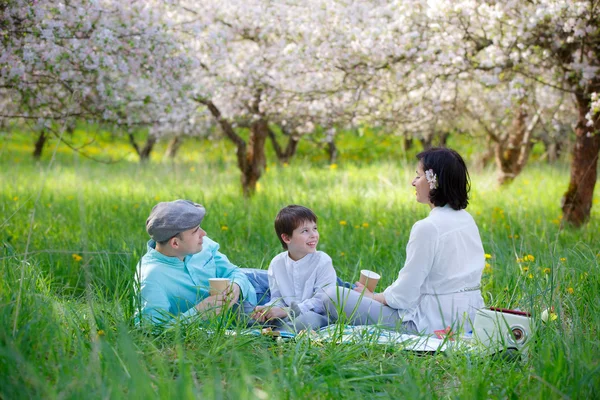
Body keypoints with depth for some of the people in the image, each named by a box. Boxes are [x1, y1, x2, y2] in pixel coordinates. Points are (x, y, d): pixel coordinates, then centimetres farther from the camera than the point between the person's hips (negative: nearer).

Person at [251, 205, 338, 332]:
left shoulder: (323, 261, -7)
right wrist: (268, 308, -15)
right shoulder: (277, 263, 6)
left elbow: (320, 301, -13)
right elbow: (277, 298, 10)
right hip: (287, 317, 4)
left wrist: (286, 311, -20)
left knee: (308, 319, -39)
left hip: (316, 315, -4)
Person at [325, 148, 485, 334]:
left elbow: (404, 297, -17)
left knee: (334, 295, -3)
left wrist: (371, 296, 3)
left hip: (433, 324, -9)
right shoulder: (467, 219, 6)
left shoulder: (427, 228, -21)